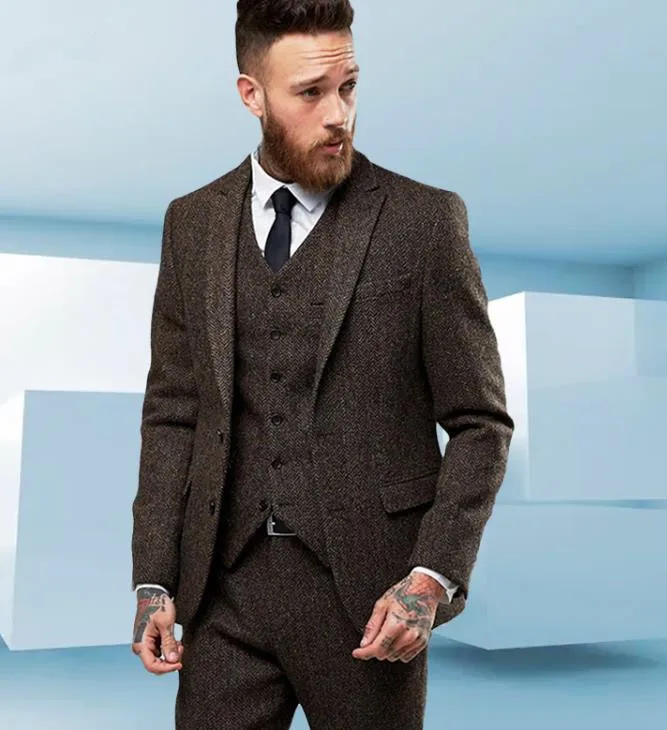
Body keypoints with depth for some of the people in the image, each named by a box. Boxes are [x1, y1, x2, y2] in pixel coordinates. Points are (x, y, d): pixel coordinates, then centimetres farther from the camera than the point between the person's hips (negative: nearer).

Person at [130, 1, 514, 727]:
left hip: (367, 586, -2)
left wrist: (434, 575, -13)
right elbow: (172, 413, 7)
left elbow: (480, 422, -3)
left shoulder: (425, 220, -5)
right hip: (224, 584, 3)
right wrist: (154, 580, 2)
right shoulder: (192, 222, 5)